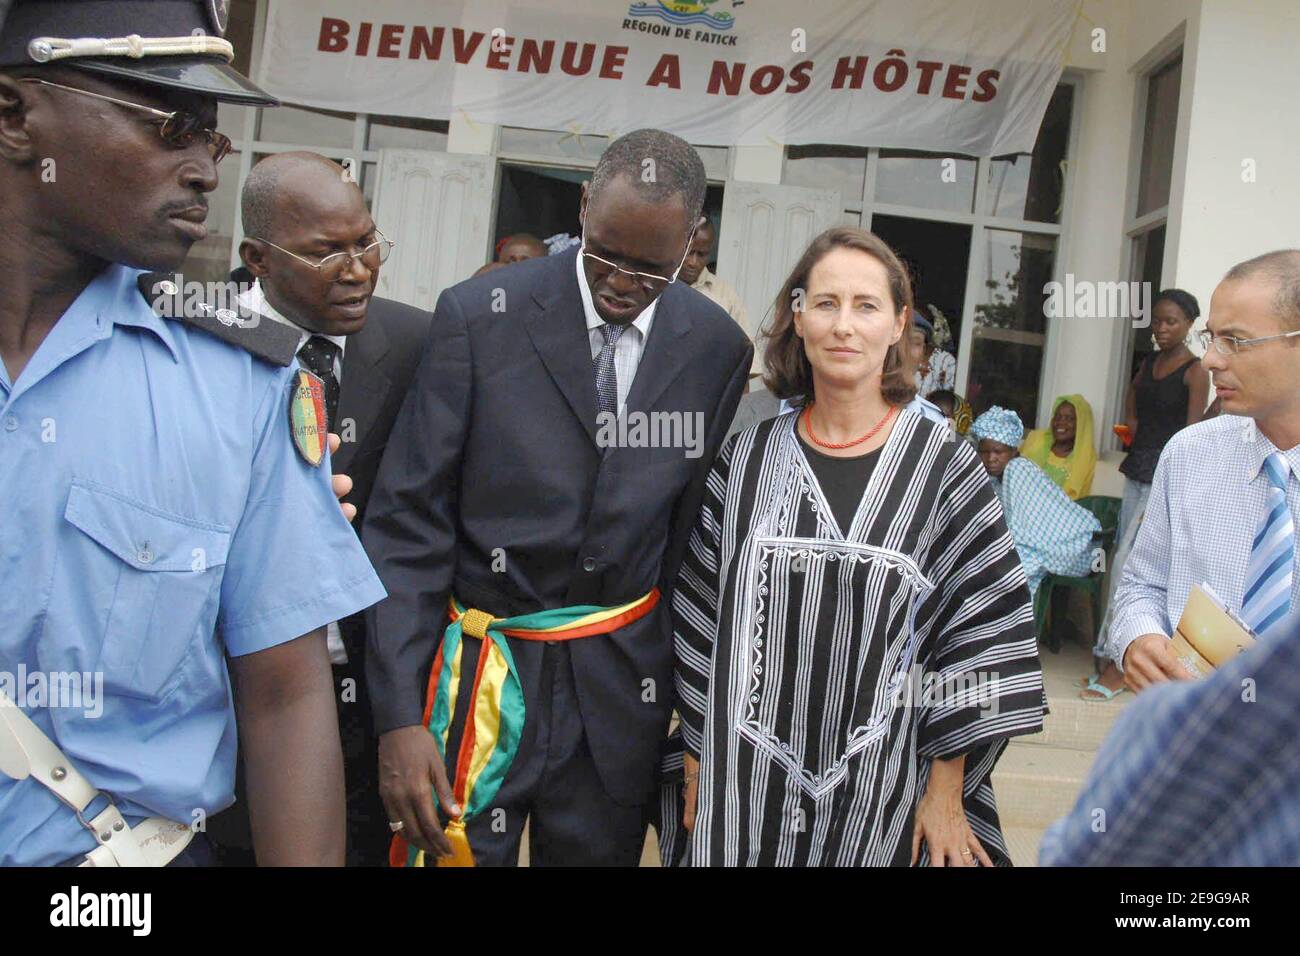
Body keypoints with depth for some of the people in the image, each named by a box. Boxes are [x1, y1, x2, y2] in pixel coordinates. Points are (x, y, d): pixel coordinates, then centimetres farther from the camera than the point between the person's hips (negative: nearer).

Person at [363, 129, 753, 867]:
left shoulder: (719, 348, -2)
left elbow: (697, 528, 6)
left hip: (621, 681, 3)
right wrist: (399, 715, -13)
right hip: (486, 667, -2)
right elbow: (409, 521, -9)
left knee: (600, 852, 16)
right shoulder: (478, 316, -10)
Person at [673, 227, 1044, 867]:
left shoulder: (943, 467, -6)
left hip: (879, 799, -1)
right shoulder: (748, 458, 0)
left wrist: (946, 791, -5)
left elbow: (979, 629, -4)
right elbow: (701, 617, 5)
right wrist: (695, 765, 5)